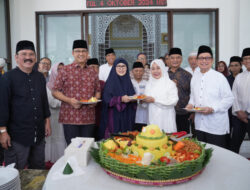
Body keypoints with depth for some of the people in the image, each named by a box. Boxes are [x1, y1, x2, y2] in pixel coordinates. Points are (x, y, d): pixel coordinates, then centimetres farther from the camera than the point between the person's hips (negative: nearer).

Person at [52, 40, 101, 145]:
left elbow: (98, 91, 18)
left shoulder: (93, 72, 12)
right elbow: (55, 91, 1)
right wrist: (69, 100, -14)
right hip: (70, 117, -3)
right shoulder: (65, 70, 1)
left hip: (89, 118, 3)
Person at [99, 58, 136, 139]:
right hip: (114, 118, -4)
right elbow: (107, 100, -12)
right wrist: (121, 99, -25)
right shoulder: (110, 82, -3)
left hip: (127, 118, 4)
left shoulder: (128, 81, 11)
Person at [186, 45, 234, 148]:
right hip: (199, 124, 5)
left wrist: (212, 109, -20)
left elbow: (229, 99, -10)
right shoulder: (195, 76, 9)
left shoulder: (219, 77, -8)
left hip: (216, 126, -5)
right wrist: (191, 104, 1)